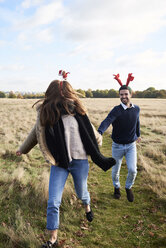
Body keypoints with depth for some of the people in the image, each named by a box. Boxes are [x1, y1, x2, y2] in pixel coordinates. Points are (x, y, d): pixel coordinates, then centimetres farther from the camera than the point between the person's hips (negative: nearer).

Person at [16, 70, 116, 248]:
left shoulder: (76, 110, -8)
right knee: (53, 202, -1)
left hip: (80, 161, 1)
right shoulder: (45, 112, -10)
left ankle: (87, 206, 60)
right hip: (59, 162, -1)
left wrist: (98, 139, 25)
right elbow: (36, 133, 8)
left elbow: (89, 128, 11)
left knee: (81, 193, 23)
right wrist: (22, 149, 21)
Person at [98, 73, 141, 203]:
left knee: (132, 170, -9)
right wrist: (99, 133, -52)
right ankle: (117, 187, 42)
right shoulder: (117, 110, -17)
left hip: (131, 145, 2)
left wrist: (138, 134, 29)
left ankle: (128, 187, 23)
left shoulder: (136, 109, -2)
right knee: (115, 171, 11)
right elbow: (107, 121, -34)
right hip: (118, 146, -2)